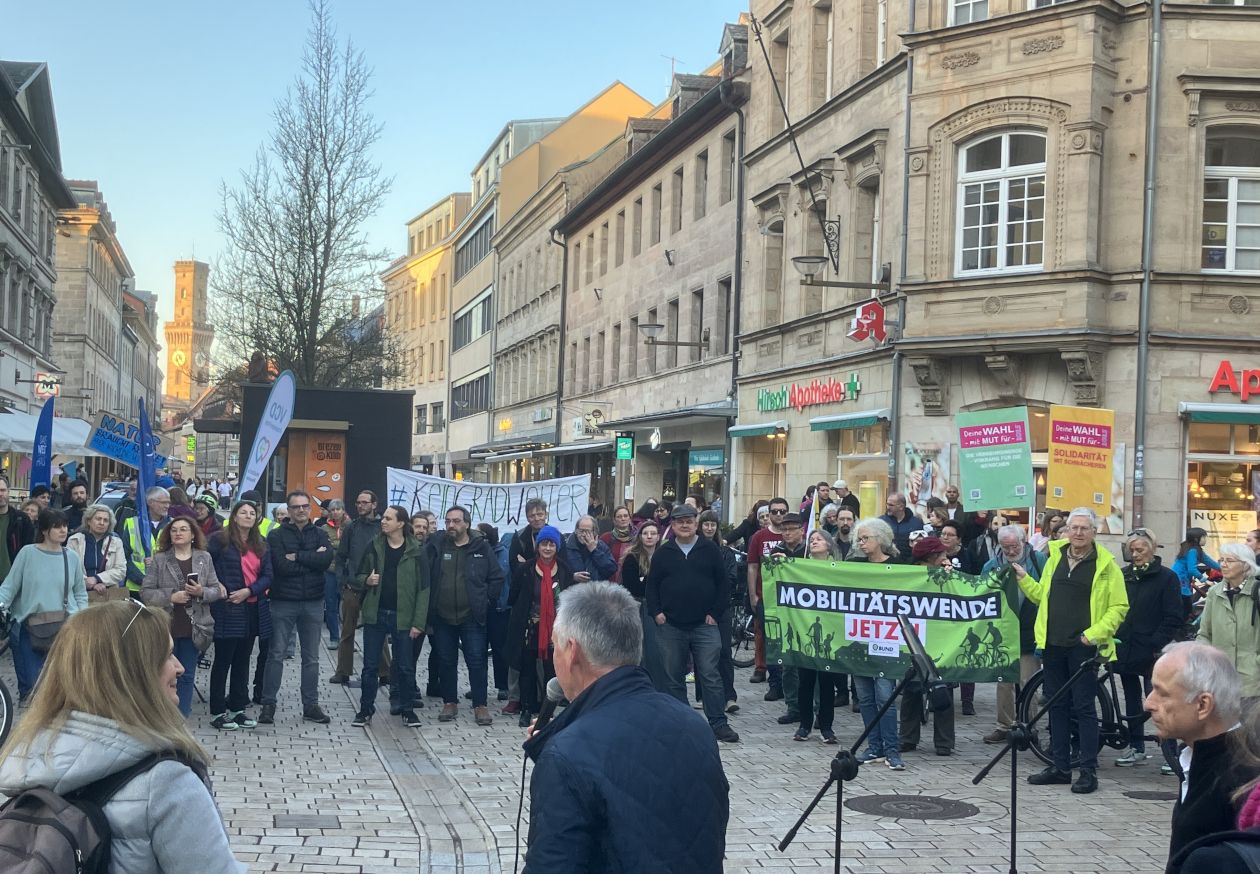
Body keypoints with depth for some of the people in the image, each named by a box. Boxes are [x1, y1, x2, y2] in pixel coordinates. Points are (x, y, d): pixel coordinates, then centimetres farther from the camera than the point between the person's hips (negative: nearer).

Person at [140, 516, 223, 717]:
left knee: (187, 676, 6)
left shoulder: (204, 558, 6)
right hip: (165, 627, -2)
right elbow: (146, 593, -2)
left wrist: (202, 592, -15)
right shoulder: (159, 559, 1)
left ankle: (182, 718, 14)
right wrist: (170, 596, -16)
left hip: (193, 628, 2)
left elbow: (216, 590, 6)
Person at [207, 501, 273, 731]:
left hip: (252, 609, 6)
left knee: (242, 661, 13)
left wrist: (249, 590, -9)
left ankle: (237, 708, 22)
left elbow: (267, 576, 6)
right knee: (223, 661, 1)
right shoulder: (221, 540, -4)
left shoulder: (260, 545, 12)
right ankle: (217, 712, 7)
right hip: (228, 610, -6)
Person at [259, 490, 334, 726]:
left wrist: (297, 557, -16)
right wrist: (312, 559, -14)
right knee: (276, 655, 1)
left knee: (311, 657, 10)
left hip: (313, 602, 3)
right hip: (283, 602, -3)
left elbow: (327, 559, -13)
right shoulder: (276, 535, -2)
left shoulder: (319, 534, 6)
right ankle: (268, 704, 9)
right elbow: (282, 567, -17)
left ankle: (311, 705, 17)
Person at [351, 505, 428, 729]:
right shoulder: (374, 547, 3)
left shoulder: (416, 552, -5)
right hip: (375, 615, 2)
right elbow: (358, 578, 11)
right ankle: (366, 709, 17)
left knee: (405, 666, 6)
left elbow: (423, 589, -5)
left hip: (402, 617, -2)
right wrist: (367, 580, -13)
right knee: (370, 666, 7)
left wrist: (418, 622, -10)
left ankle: (407, 709, 18)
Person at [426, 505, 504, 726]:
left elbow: (496, 578, 5)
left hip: (471, 616, -2)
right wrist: (430, 604, 3)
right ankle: (449, 703, 21)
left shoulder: (481, 547, -1)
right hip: (442, 616, 2)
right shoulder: (436, 544, 0)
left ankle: (480, 705, 7)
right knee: (446, 661, 9)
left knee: (477, 661, -1)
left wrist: (485, 601, 0)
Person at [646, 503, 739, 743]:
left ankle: (718, 723, -1)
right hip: (670, 626, 2)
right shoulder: (663, 553, 9)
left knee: (710, 675, -5)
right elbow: (652, 585, 10)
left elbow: (723, 584, 4)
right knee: (673, 677, 6)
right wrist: (656, 612, -1)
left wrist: (715, 612, -3)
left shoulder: (710, 550, 4)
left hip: (704, 625, -2)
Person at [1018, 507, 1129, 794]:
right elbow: (1042, 596, 20)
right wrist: (1023, 578, 8)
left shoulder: (1106, 564, -4)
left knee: (1083, 707, -3)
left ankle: (1089, 771, 4)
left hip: (1083, 647, -5)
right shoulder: (1055, 558, 11)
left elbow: (1119, 606, -5)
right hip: (1053, 645, 5)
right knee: (1057, 706, 10)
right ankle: (1061, 767, 19)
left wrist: (1095, 633, -15)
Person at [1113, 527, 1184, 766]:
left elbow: (1174, 619, -7)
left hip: (1152, 652, -5)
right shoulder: (1123, 576, 11)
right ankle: (1136, 747, 20)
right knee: (1131, 700, 11)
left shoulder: (1166, 578, -3)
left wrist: (1156, 645, -15)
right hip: (1126, 649, 5)